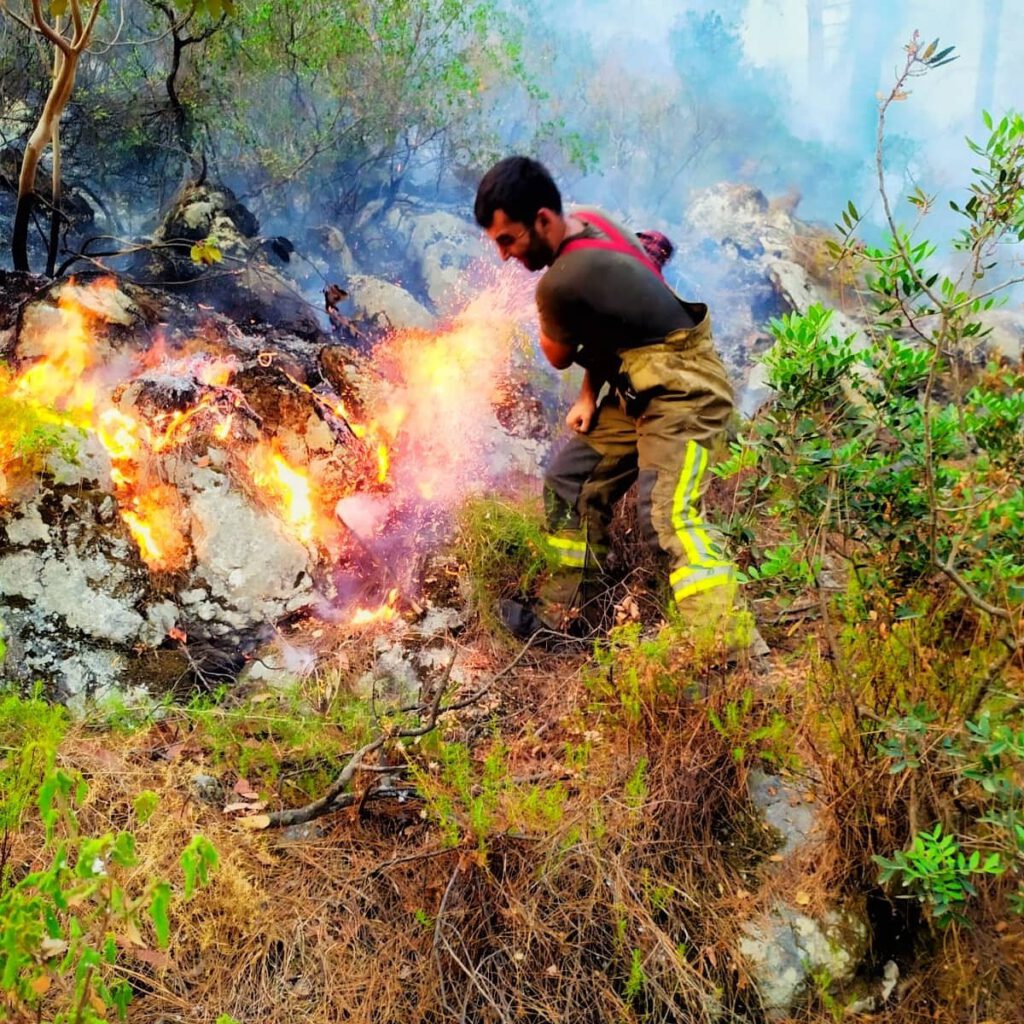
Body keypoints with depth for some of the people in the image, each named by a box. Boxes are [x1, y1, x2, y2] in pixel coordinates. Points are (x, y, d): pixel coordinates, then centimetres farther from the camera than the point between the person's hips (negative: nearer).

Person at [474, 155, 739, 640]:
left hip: (681, 391, -10)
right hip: (639, 390, 10)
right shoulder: (590, 222, 2)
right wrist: (589, 396, 5)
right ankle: (567, 613, 24)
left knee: (666, 514, -25)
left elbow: (559, 356, -5)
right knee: (569, 481, 13)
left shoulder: (562, 282, -26)